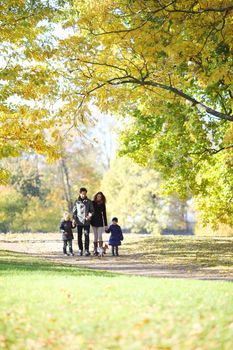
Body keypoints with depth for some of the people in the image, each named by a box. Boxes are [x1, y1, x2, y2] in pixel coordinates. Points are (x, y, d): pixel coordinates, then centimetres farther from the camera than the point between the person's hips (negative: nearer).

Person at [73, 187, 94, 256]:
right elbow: (74, 211, 9)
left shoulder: (89, 201, 4)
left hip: (86, 222, -1)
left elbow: (92, 210, 5)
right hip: (79, 222, 1)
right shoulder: (77, 201, 6)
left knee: (86, 236, -7)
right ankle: (80, 250, 14)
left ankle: (86, 250, -4)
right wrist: (74, 219, -2)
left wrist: (90, 215, -15)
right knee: (79, 236, 5)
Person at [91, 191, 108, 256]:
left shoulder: (103, 204, 6)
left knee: (100, 236, -8)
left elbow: (104, 214, 8)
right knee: (95, 236, 3)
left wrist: (106, 224, 7)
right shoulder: (92, 203, 2)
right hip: (94, 221, 0)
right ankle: (95, 250, 6)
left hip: (100, 222, 0)